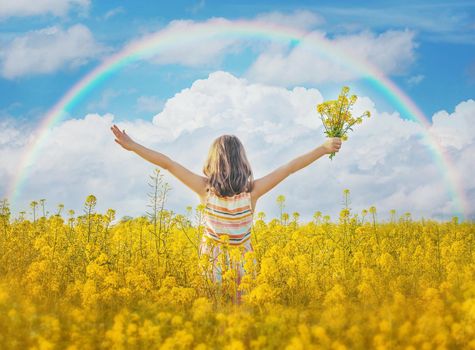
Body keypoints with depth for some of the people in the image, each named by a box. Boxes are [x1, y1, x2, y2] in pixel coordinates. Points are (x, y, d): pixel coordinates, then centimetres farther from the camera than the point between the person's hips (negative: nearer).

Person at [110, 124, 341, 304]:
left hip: (212, 260, 0)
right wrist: (324, 148, -9)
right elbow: (290, 168, -13)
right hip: (242, 261, 0)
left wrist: (131, 145, -9)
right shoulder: (252, 190, -15)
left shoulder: (205, 188, -14)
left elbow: (167, 163, -13)